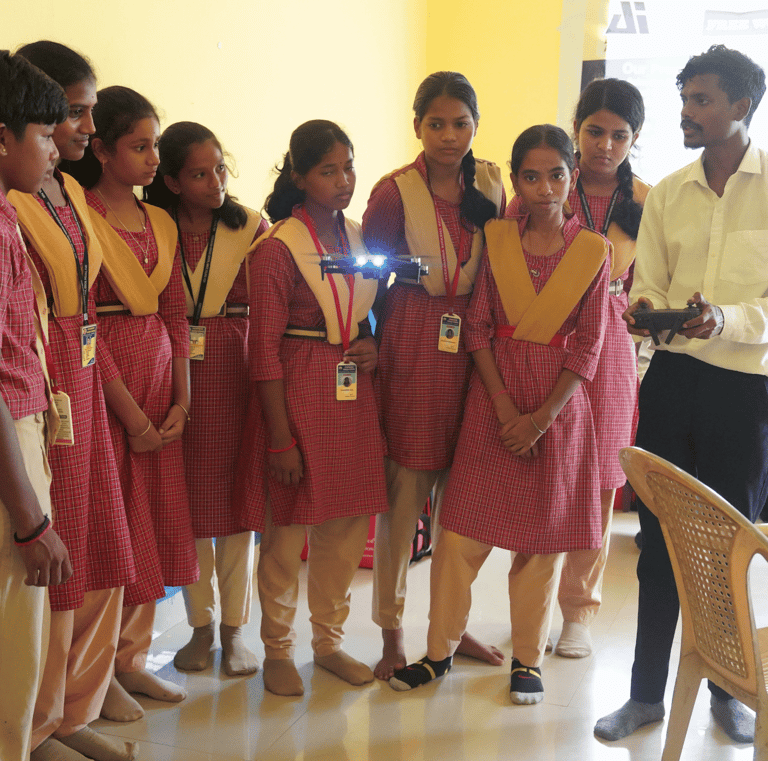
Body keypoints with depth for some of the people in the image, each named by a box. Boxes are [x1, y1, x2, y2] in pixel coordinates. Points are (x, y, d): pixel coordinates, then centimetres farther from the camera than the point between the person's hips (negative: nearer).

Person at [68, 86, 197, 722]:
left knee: (153, 521, 11)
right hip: (103, 382, -7)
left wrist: (182, 400, 1)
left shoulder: (161, 224, 12)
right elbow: (83, 327, -15)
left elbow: (176, 314, 11)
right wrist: (132, 416, -14)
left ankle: (132, 656, 24)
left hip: (159, 378, 7)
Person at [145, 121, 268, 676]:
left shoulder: (251, 227, 2)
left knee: (237, 496, 3)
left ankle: (235, 627, 17)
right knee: (189, 501, 6)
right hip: (176, 375, 1)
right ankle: (201, 625, 21)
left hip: (236, 373, 0)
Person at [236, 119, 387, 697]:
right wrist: (281, 437, -13)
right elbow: (265, 349, -11)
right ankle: (278, 649, 21)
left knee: (346, 527, 12)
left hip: (355, 396, 6)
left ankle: (330, 640, 29)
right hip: (298, 394, -6)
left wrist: (376, 350, -1)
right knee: (288, 528, 4)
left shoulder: (362, 238, 9)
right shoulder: (277, 248, -10)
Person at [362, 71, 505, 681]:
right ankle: (392, 632, 12)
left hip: (473, 345, 4)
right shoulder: (394, 192, -6)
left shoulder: (491, 185, 7)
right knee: (405, 487, -1)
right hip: (411, 348, -4)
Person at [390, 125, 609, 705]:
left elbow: (588, 345, -2)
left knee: (543, 533, 7)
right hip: (494, 394, 0)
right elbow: (478, 327, -1)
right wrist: (503, 407, -10)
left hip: (558, 399, 0)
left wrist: (542, 417, -9)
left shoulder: (592, 251, -1)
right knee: (464, 526, 2)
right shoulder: (496, 239, 1)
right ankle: (441, 650, 17)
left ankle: (528, 657, 22)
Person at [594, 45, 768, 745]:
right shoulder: (668, 194, 9)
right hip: (671, 378, 3)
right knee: (659, 541, 7)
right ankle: (647, 691, 20)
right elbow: (648, 287, 9)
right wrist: (645, 312, -13)